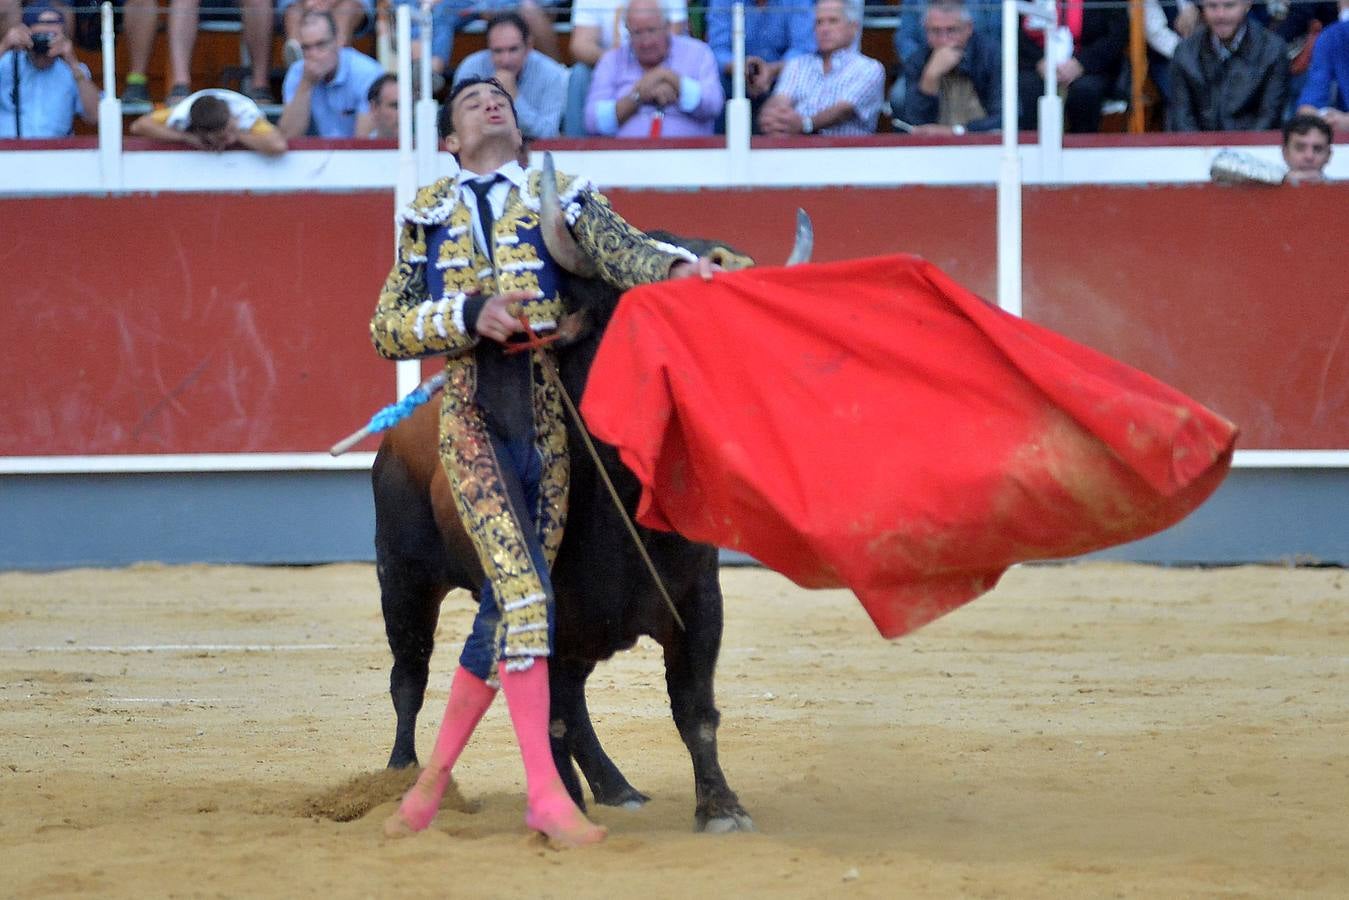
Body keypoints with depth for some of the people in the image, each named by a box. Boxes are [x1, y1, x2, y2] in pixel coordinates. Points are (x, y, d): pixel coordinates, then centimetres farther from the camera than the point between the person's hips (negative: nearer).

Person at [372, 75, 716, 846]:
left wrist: (678, 267, -28)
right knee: (524, 592, -17)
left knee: (507, 603, 3)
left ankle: (436, 775, 18)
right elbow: (388, 328, 9)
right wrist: (469, 315, -9)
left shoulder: (561, 195, 13)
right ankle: (546, 795, -16)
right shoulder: (430, 216, 15)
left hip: (547, 417, 2)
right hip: (471, 414, -2)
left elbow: (621, 248, -6)